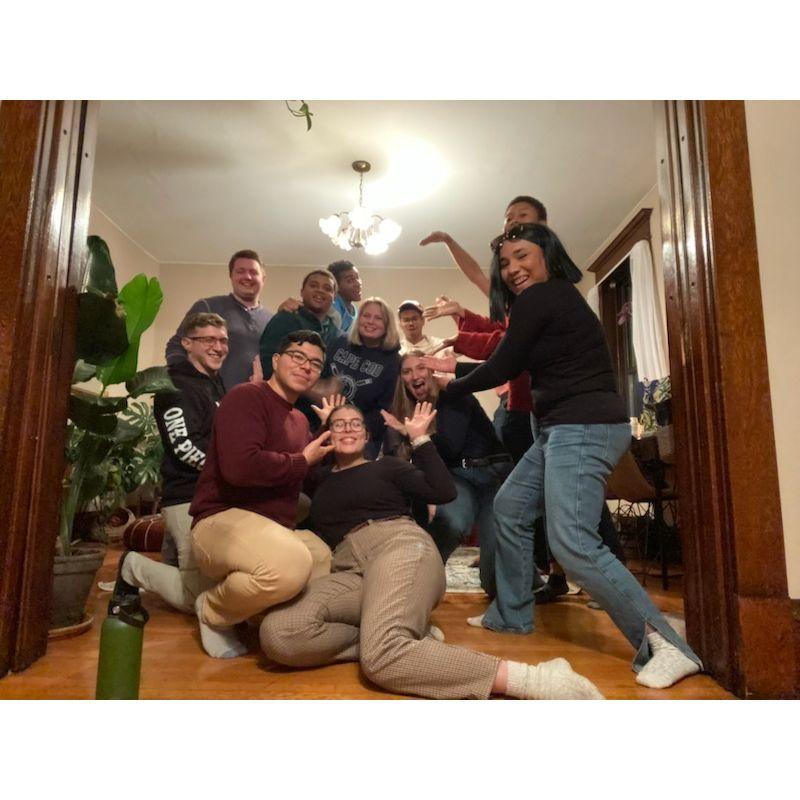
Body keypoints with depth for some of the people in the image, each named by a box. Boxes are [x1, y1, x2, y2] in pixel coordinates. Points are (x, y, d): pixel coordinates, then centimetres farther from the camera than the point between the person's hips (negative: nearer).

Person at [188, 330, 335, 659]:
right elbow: (240, 467, -26)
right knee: (291, 564, -36)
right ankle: (214, 611, -4)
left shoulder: (300, 420, 19)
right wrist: (302, 461, -11)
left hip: (274, 528, 9)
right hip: (223, 520, -8)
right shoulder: (246, 396, -9)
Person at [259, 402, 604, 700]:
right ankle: (408, 636, -17)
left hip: (399, 545, -4)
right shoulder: (320, 482, 29)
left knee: (382, 657, -37)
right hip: (349, 571, 4)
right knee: (278, 632, -28)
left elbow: (444, 491, 6)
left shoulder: (385, 466, 18)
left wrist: (419, 438, 7)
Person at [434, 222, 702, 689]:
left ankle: (666, 646, -8)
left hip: (583, 428, -11)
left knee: (572, 544, -18)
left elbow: (501, 370, -7)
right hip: (566, 430, 11)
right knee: (510, 509, 16)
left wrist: (449, 389, 9)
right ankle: (512, 615, 27)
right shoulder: (559, 297, 21)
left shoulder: (537, 298, -9)